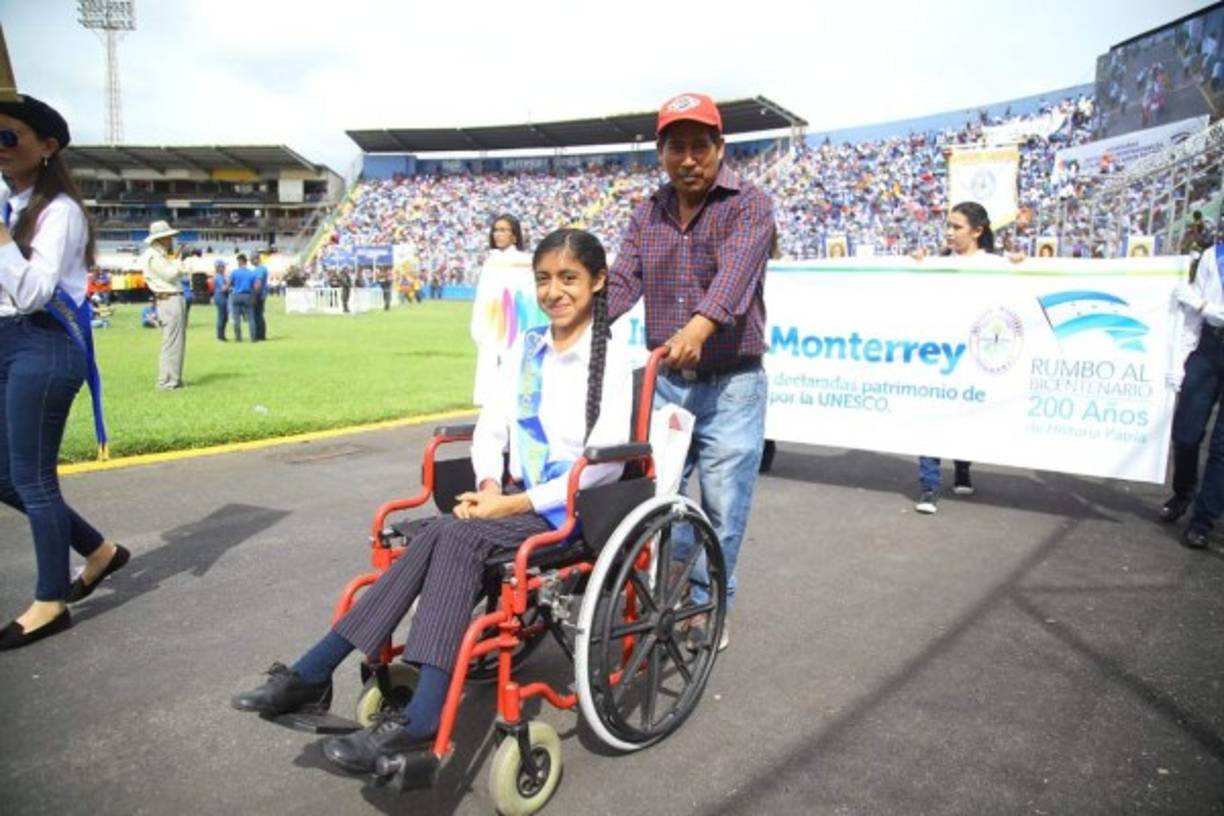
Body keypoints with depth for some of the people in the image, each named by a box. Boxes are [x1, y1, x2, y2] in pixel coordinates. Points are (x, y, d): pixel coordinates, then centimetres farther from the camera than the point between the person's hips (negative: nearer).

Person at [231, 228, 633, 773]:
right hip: (517, 501, 5)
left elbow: (606, 462, -14)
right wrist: (489, 486, -9)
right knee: (441, 538, -23)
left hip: (571, 510, -5)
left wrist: (515, 503, -17)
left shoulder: (611, 360, -7)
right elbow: (490, 427, 12)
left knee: (455, 537, -29)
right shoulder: (527, 347, 13)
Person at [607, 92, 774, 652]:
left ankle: (707, 606, 23)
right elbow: (622, 280, -4)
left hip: (731, 383, -4)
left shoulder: (749, 205, -7)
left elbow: (735, 270, -26)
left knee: (723, 505, 3)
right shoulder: (647, 215, 8)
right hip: (665, 380, 4)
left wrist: (701, 325, -46)